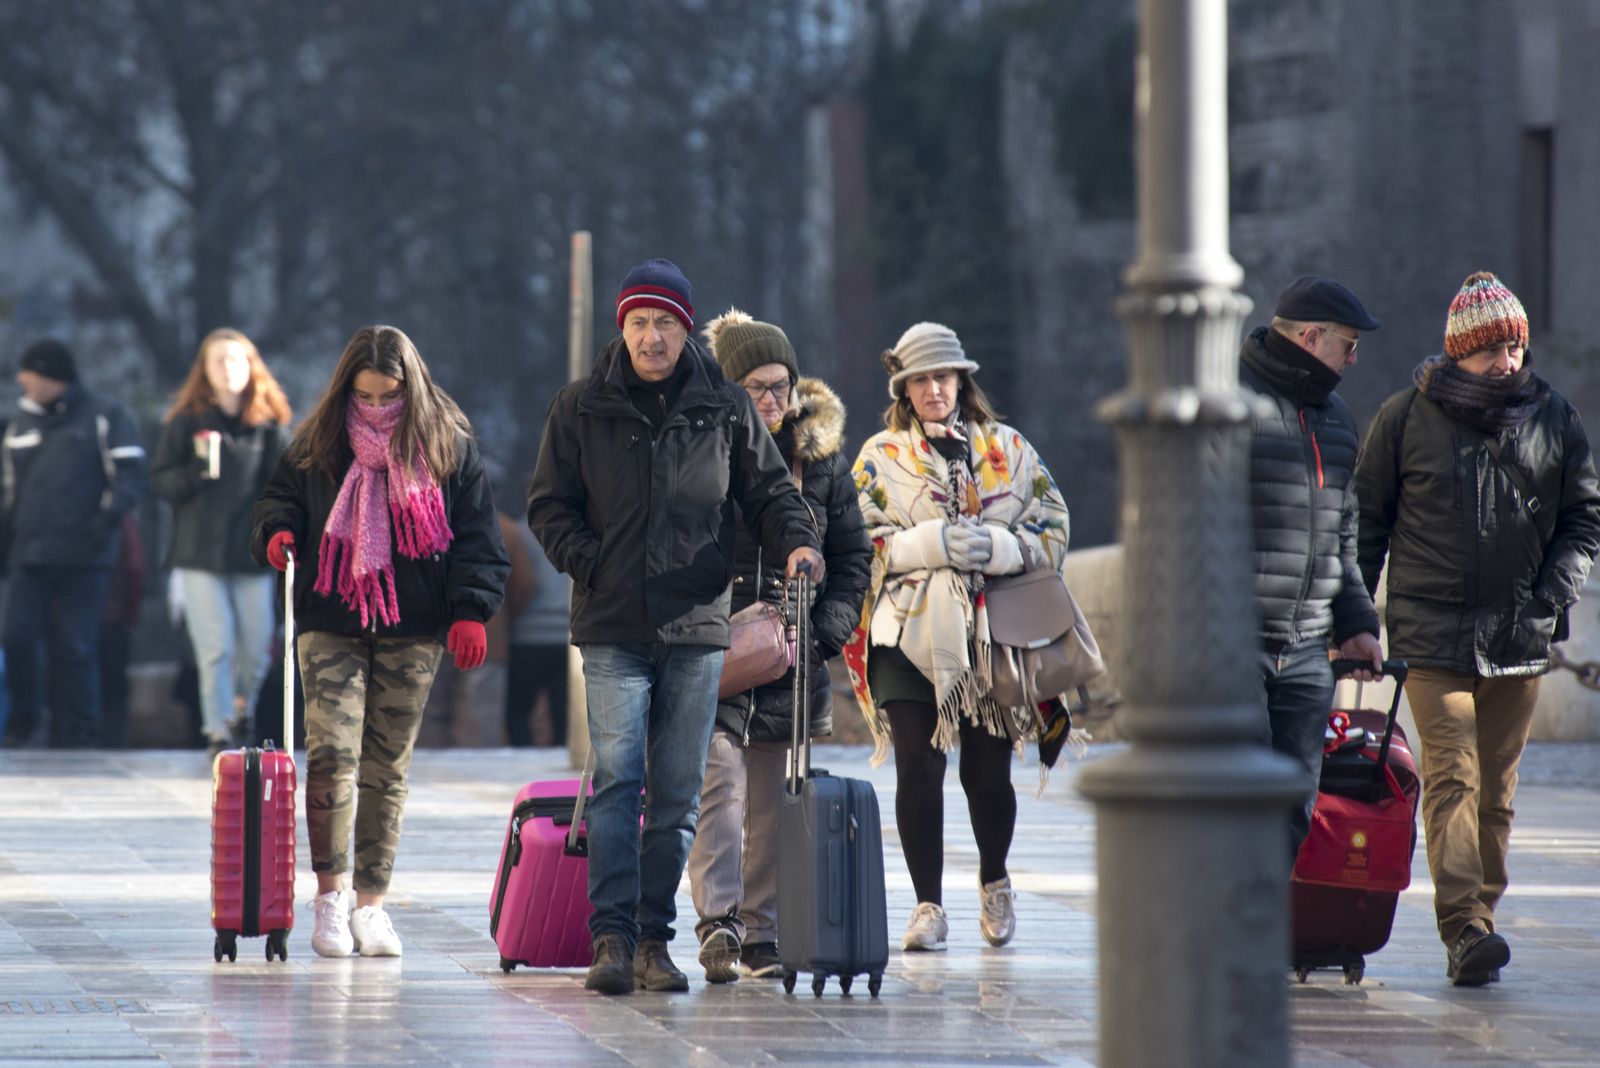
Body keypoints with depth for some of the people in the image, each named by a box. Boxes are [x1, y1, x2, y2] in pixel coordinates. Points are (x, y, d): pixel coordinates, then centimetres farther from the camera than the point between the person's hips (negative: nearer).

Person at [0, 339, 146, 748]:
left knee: (76, 647, -4)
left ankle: (78, 730, 5)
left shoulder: (105, 416, 2)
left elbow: (130, 476, -3)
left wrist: (107, 519, -17)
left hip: (84, 559, -4)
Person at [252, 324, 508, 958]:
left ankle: (370, 904, 11)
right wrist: (277, 531, -5)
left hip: (412, 633, 0)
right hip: (331, 626, 0)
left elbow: (478, 536, 4)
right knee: (331, 755, -13)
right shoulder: (317, 447, 5)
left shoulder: (449, 448, 3)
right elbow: (280, 498, 18)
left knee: (388, 769, 4)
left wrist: (470, 611, -7)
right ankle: (329, 896, -3)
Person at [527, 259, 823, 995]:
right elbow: (549, 506, 9)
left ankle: (654, 937, 11)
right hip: (613, 629, -2)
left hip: (697, 628, 2)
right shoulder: (581, 409, 6)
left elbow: (769, 490, 11)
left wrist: (796, 542, -9)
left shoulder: (725, 409, 7)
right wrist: (589, 564, -6)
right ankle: (612, 936, -14)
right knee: (617, 778, -12)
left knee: (678, 791, 4)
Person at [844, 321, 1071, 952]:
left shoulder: (1008, 450, 12)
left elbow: (1053, 530, 6)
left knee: (987, 771, 3)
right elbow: (865, 545, 1)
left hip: (990, 635, 1)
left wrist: (993, 547, -11)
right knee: (918, 768, -9)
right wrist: (936, 545, -12)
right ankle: (928, 905, 0)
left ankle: (994, 882, 30)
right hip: (911, 633, -1)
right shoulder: (880, 457, 9)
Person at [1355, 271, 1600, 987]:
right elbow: (1367, 519, 7)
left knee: (1496, 791, 8)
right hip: (1433, 632, -3)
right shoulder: (1407, 418, 1)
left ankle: (1480, 914, 17)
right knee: (1452, 775, -15)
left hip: (1520, 637, 3)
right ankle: (1464, 929, -24)